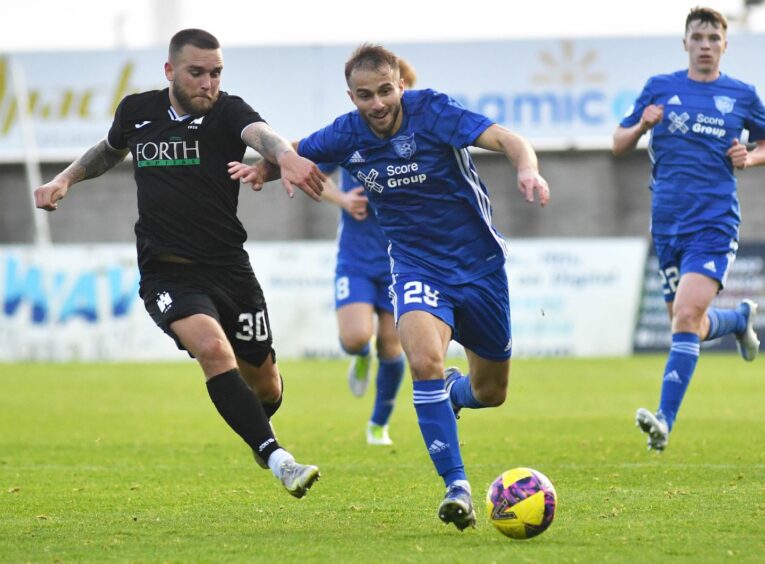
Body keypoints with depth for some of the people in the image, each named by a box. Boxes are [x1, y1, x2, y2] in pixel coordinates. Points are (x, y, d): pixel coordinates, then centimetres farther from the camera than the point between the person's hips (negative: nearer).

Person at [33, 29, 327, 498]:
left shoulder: (227, 112, -6)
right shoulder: (137, 111, 3)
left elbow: (260, 133, -31)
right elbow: (111, 150, 28)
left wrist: (284, 155, -54)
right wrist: (65, 180, 14)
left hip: (230, 268, 0)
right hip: (168, 275, 0)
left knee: (264, 383, 11)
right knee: (212, 348, -29)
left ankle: (258, 430, 49)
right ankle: (276, 459, -30)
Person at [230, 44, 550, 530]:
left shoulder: (431, 111, -20)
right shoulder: (347, 135, -8)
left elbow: (504, 138, -34)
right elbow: (295, 153, 13)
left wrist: (528, 169, -55)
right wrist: (265, 168, -9)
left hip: (479, 262, -1)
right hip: (416, 267, 1)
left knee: (491, 393, 12)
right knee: (424, 360, -29)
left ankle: (453, 390, 50)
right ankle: (456, 486, -25)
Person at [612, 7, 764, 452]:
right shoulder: (660, 88, 7)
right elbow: (619, 145, 12)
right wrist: (642, 126, -8)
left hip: (715, 223, -3)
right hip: (668, 226, 3)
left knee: (686, 315, -21)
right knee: (693, 327, 12)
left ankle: (665, 421, -23)